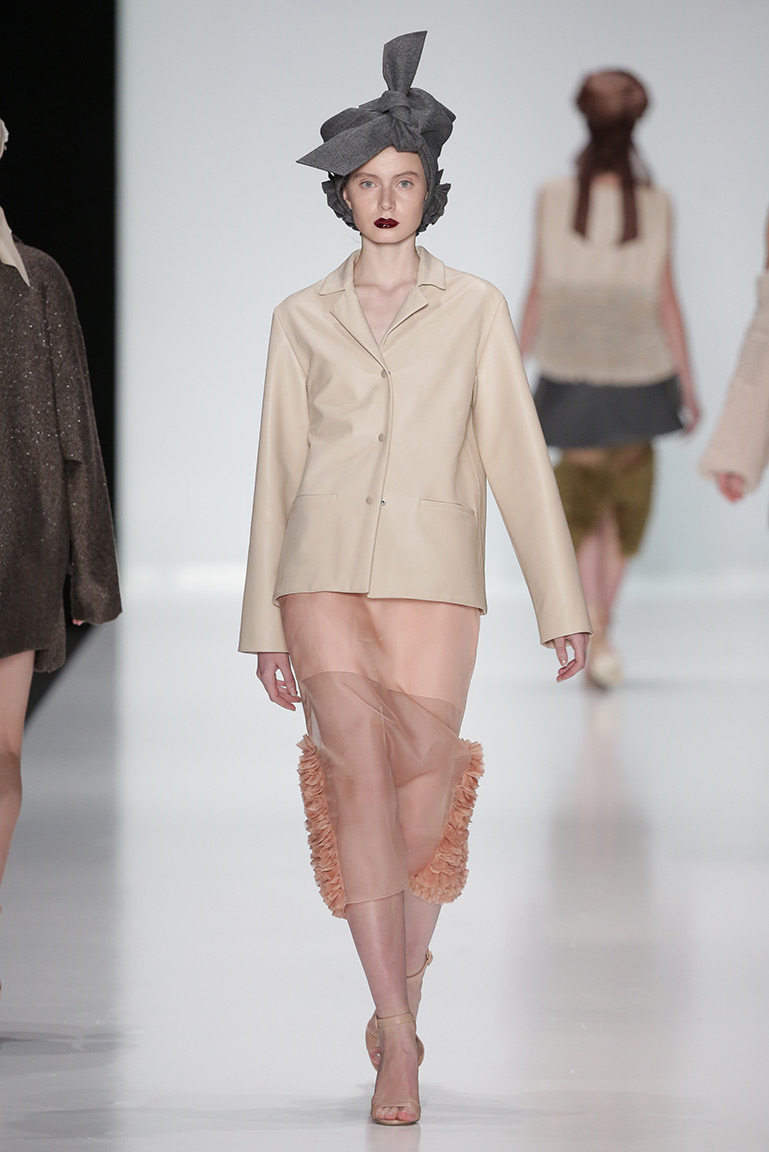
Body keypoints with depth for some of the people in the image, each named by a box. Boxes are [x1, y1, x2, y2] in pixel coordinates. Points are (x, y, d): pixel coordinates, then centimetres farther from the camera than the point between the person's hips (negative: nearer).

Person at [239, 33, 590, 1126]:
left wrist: (562, 603, 0)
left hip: (433, 579, 0)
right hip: (325, 574, 0)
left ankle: (400, 991, 24)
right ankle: (399, 1037, -14)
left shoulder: (473, 307, 7)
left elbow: (515, 453, 4)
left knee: (425, 801, 0)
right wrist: (265, 623, 10)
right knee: (359, 778, -14)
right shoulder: (302, 319, 10)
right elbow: (279, 470, 12)